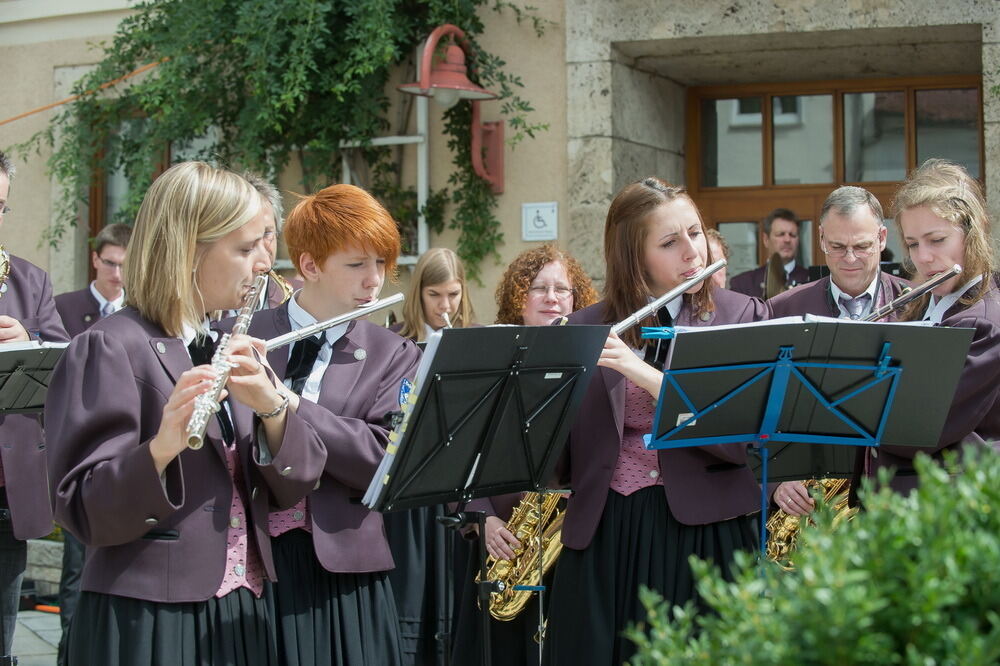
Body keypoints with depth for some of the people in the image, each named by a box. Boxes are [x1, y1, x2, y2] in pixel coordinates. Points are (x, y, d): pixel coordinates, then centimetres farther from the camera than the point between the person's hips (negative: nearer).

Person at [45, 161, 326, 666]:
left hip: (241, 615, 6)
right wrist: (161, 447, -33)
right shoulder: (110, 348, -11)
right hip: (146, 621, -6)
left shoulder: (234, 350, 10)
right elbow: (84, 512, -17)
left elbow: (293, 484, 2)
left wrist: (273, 407, -16)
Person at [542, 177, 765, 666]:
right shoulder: (586, 329, 6)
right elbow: (557, 458, 4)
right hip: (603, 536, 1)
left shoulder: (741, 317, 3)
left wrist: (644, 373, -19)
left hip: (703, 530, -1)